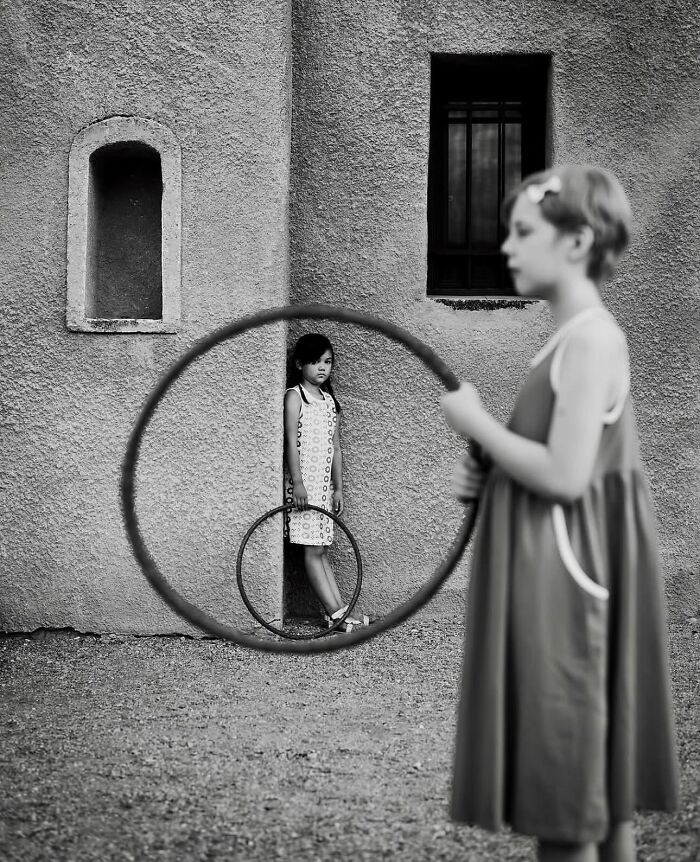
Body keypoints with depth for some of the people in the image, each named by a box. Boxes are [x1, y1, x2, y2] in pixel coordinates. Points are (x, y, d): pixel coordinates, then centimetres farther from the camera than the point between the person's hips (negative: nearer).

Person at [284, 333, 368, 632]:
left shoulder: (330, 401, 15)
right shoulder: (294, 396, -4)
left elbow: (335, 448, 15)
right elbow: (291, 441, -12)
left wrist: (338, 487, 13)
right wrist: (297, 482, -18)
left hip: (324, 483, 7)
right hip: (303, 481, -7)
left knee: (321, 550, 10)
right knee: (312, 550, -5)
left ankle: (340, 608, 8)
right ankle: (335, 613, -6)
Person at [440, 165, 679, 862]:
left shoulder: (590, 338, -16)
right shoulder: (571, 339, 14)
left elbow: (566, 477, -23)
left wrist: (476, 423, -12)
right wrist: (483, 476, 6)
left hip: (561, 575, -10)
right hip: (548, 570, 10)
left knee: (565, 796, 0)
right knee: (595, 788, 17)